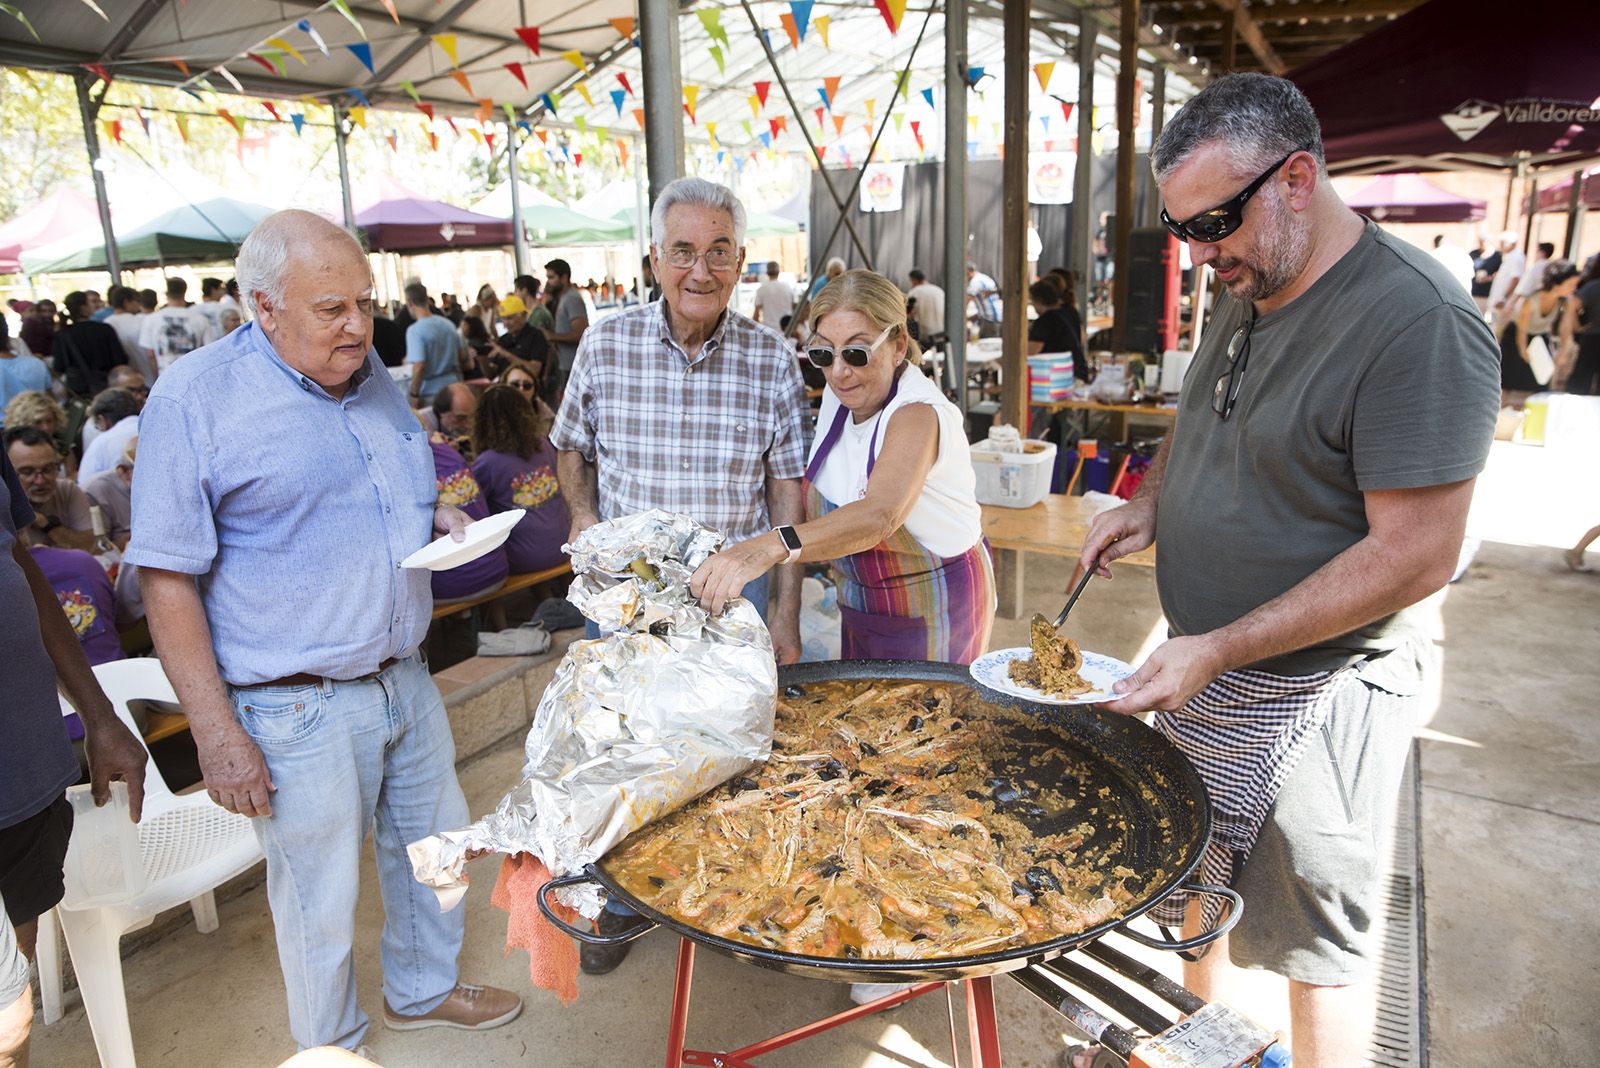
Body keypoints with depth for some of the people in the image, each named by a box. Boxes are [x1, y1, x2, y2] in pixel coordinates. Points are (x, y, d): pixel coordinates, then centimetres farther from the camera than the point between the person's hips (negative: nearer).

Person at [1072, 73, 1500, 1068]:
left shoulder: (1418, 320, -22)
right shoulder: (1243, 293, 4)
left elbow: (1415, 555, -24)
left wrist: (1217, 651, -26)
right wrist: (1153, 500, 1)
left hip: (1317, 689, -8)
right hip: (1204, 669, 8)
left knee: (1316, 937, 9)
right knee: (1200, 874, 22)